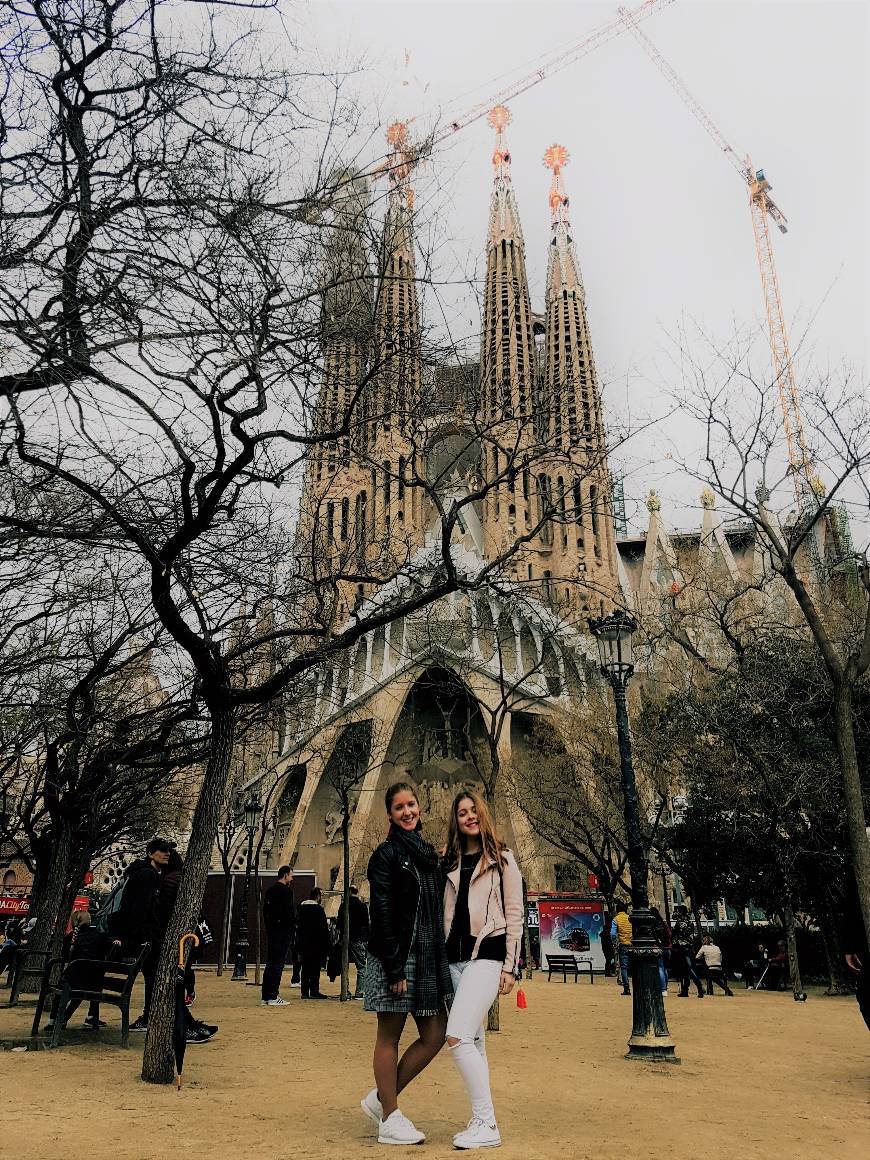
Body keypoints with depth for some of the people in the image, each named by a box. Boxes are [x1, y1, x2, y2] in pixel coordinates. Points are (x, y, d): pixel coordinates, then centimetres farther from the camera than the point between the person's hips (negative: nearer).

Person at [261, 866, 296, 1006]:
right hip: (283, 931, -8)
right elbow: (290, 912, -16)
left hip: (271, 931, 8)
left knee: (270, 963, 12)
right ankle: (272, 997, -5)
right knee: (278, 963, -5)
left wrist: (268, 928, 17)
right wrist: (292, 929, -6)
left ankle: (266, 996, 15)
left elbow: (265, 911, 15)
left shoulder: (269, 891, 14)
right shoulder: (286, 890, -12)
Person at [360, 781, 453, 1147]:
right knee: (390, 1037, 4)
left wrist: (440, 958, 13)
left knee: (434, 1035, 7)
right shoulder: (386, 855, -8)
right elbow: (381, 914, -13)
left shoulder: (429, 854, 14)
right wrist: (394, 968, -17)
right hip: (397, 956, -8)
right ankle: (389, 1119, 17)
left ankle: (380, 1098, 22)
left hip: (429, 958, 8)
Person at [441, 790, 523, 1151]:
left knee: (457, 1036, -17)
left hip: (486, 954, -5)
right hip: (454, 956, 6)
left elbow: (514, 914, -1)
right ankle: (481, 1122, 18)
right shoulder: (450, 861, 14)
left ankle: (486, 1124, -9)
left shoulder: (501, 858, 1)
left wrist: (509, 967, -6)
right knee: (473, 1041, 9)